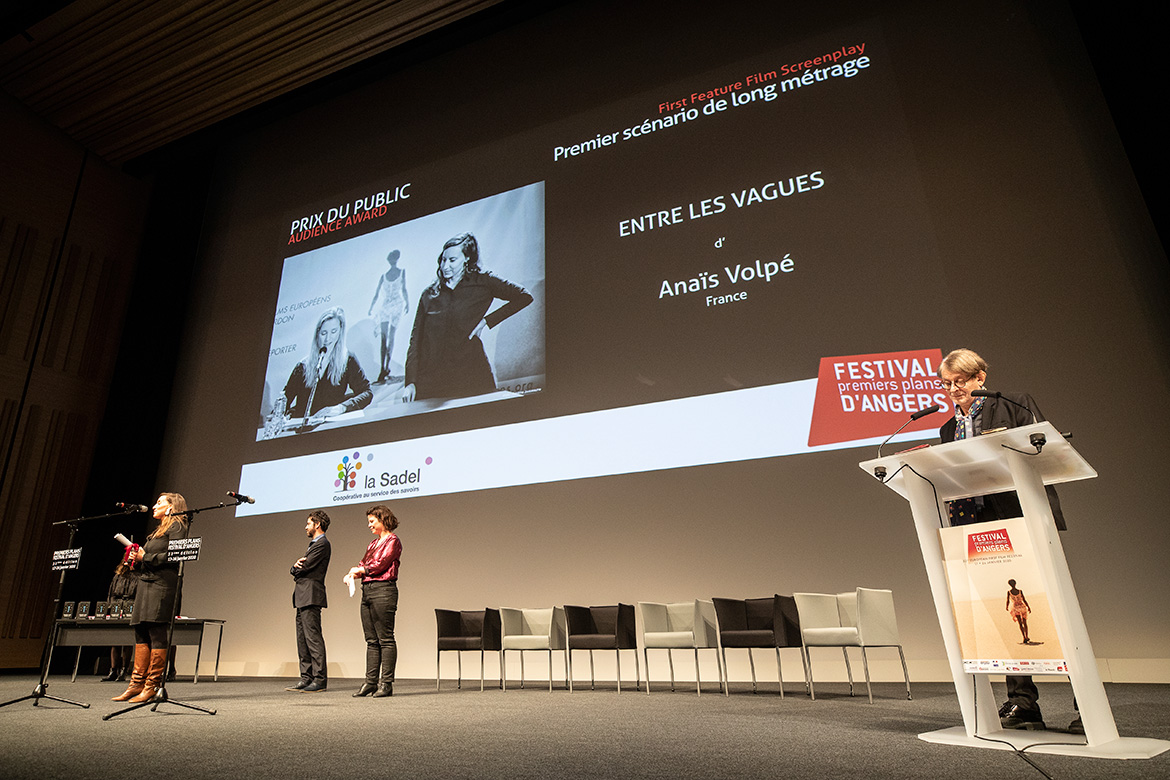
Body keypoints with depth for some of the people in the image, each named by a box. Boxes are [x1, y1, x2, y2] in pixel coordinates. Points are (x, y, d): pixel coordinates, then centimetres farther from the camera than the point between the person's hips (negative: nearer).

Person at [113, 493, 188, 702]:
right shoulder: (157, 531, 26)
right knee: (141, 633, 5)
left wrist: (146, 557, -9)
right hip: (146, 584, 9)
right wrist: (138, 559, 6)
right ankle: (137, 684, 8)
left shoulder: (176, 526, -2)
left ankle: (153, 686, -7)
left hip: (162, 585, -9)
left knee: (156, 634, -10)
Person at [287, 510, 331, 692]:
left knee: (313, 637, -10)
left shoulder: (322, 544, -8)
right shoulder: (313, 544, 24)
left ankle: (320, 679, -7)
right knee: (302, 639, 11)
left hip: (311, 596, -10)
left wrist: (298, 568, 6)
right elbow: (294, 570, 19)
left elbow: (306, 566, -16)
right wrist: (296, 566, -4)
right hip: (302, 598, 10)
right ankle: (307, 679, 16)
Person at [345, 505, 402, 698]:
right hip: (367, 591, 8)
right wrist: (352, 574, -2)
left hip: (383, 590, -8)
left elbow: (381, 564, -12)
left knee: (385, 639, -5)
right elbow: (363, 564, 17)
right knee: (371, 640, 9)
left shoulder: (392, 540, -3)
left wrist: (360, 570, -1)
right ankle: (371, 681, 13)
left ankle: (386, 683, -1)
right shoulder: (374, 543, 22)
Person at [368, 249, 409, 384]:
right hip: (384, 306, 2)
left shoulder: (402, 272, 10)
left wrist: (407, 302, 1)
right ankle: (384, 369, -11)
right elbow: (376, 294, 13)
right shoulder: (383, 276, 13)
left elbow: (404, 289, 10)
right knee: (383, 337, -8)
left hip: (397, 305, -1)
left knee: (391, 337, -6)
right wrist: (371, 308, 8)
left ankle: (386, 369, -5)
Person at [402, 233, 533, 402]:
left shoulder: (482, 282, 7)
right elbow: (416, 340, 10)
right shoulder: (429, 294, 13)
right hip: (430, 377, 2)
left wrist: (487, 321, -3)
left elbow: (524, 296, 2)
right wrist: (410, 381, -1)